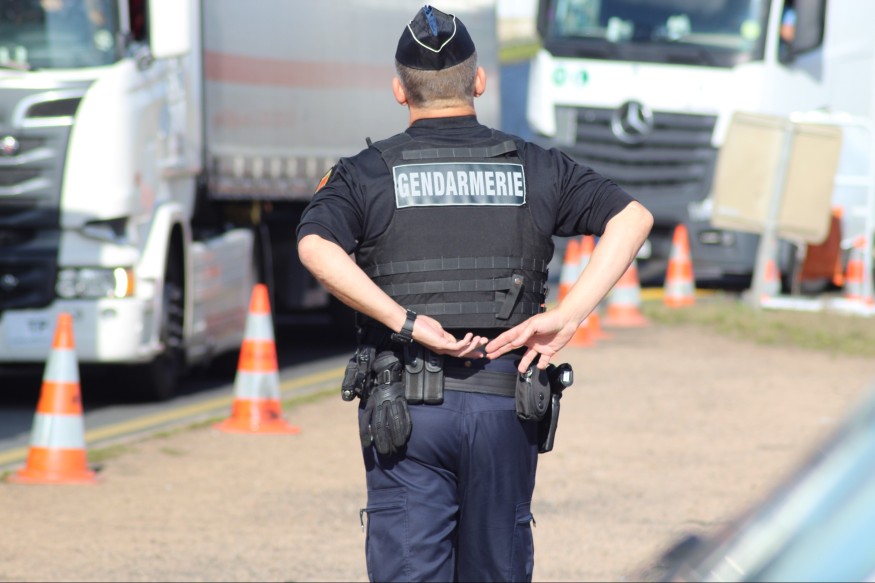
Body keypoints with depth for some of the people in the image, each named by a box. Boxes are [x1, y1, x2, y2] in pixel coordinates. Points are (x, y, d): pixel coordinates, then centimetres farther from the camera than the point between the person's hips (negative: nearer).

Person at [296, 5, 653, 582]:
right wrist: (568, 316, -9)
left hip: (408, 407, -2)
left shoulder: (367, 174, 4)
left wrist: (410, 324, -17)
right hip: (505, 405, 2)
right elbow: (633, 217, -3)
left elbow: (316, 247, -16)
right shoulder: (535, 169, 9)